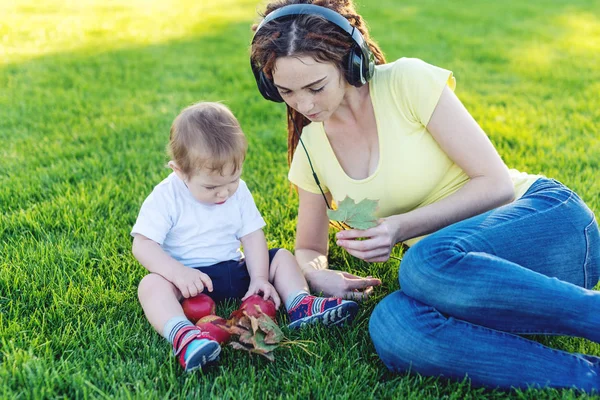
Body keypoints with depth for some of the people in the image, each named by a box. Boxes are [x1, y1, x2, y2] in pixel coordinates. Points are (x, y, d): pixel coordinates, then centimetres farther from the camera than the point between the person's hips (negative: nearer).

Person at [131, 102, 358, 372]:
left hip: (233, 270, 5)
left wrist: (259, 278, -13)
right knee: (151, 284, -33)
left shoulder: (239, 192, 2)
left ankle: (301, 306, -23)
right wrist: (178, 272, -32)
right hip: (186, 278, -5)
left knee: (282, 257, -2)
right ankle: (182, 336, -57)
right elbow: (143, 245, -17)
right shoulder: (165, 198, -12)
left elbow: (252, 236, 2)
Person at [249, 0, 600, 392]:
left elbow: (496, 183, -9)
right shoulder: (310, 149, 7)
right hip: (471, 269, 5)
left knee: (425, 263, -37)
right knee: (391, 326, -31)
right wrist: (317, 274, -7)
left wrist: (402, 227, -20)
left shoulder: (409, 82, -9)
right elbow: (309, 249, 17)